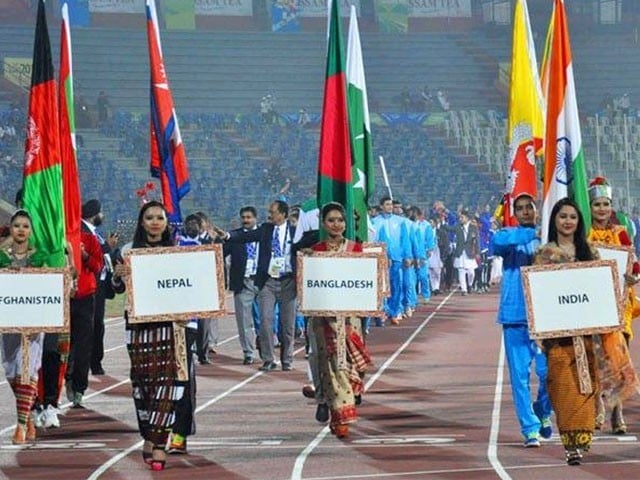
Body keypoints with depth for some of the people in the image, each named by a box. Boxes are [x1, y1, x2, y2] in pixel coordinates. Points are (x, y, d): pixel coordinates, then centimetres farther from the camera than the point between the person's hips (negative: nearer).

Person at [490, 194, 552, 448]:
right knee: (520, 374, -2)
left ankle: (543, 413, 24)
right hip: (515, 313, -1)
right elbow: (497, 241, -20)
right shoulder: (510, 236, 4)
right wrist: (532, 234, -27)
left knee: (548, 371, -3)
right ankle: (530, 428, 5)